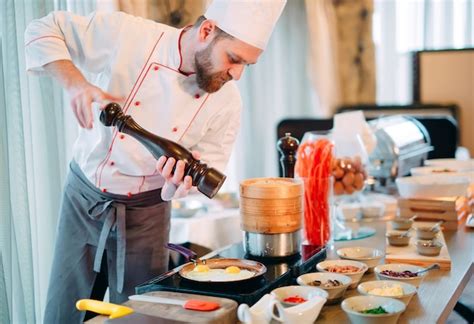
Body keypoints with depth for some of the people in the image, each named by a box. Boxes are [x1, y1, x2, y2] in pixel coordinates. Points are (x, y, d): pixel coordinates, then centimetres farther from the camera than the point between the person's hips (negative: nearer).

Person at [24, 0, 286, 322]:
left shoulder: (227, 101, -12)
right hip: (84, 200, 0)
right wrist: (75, 83, -27)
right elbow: (43, 30, -9)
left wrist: (182, 179, -28)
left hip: (146, 213, 1)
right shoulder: (126, 33, -19)